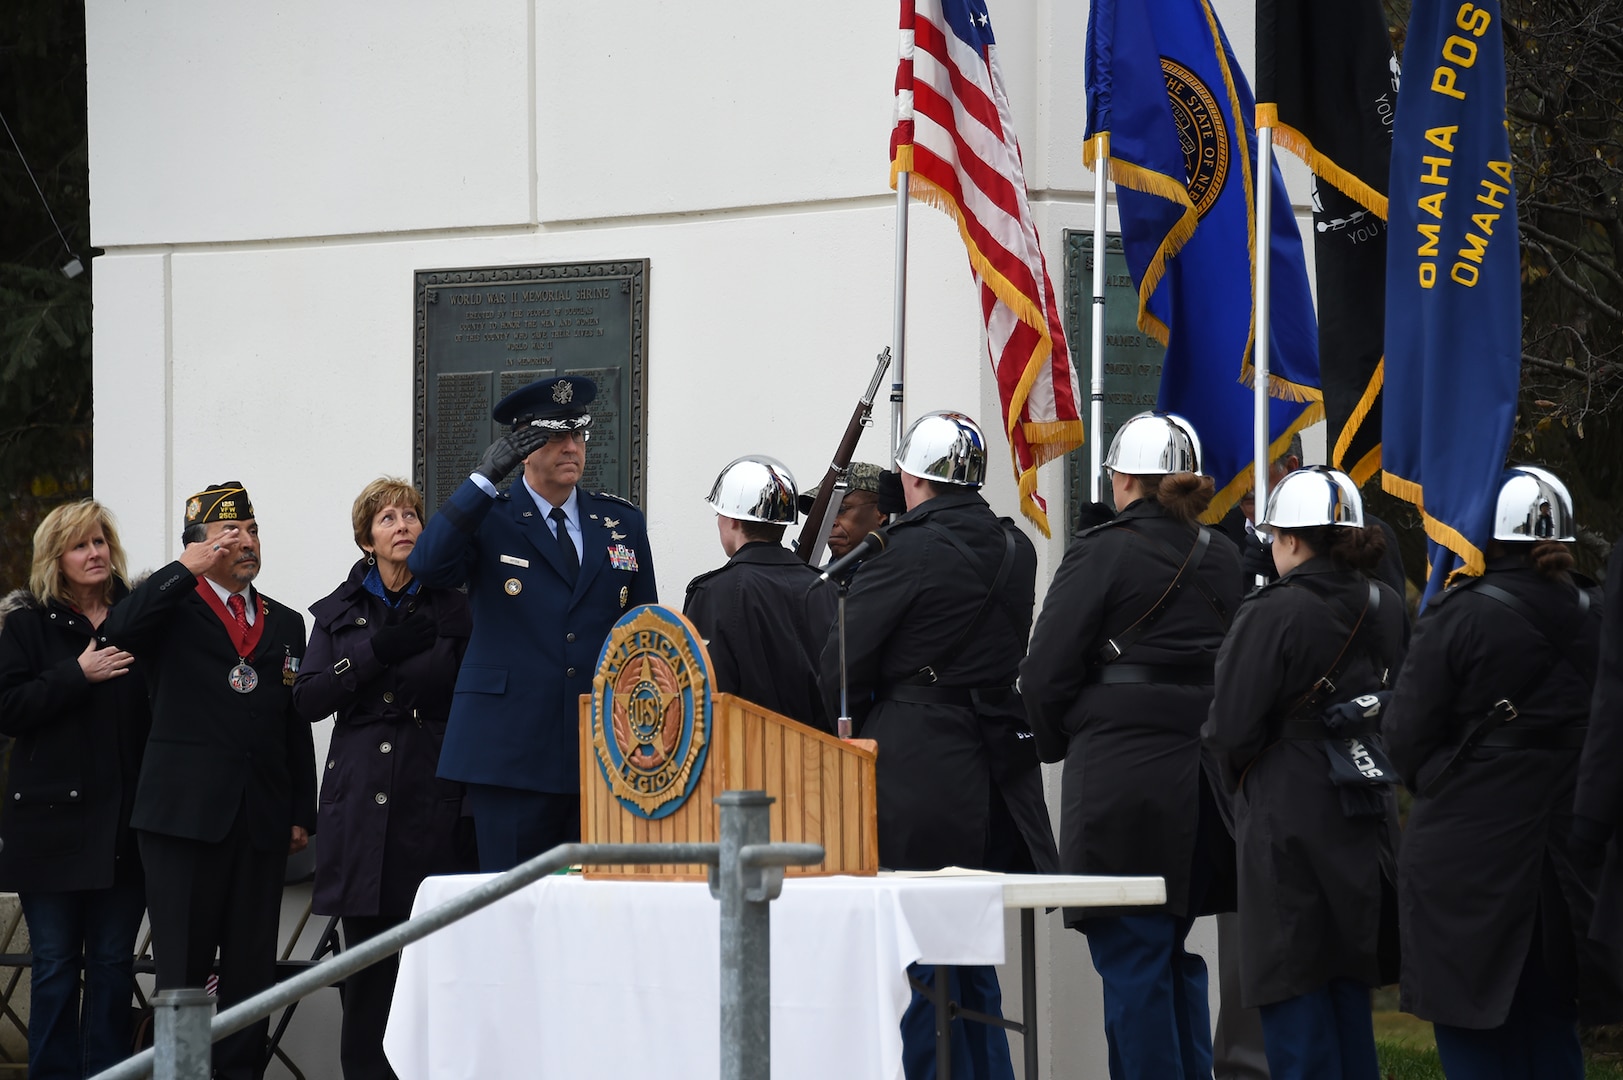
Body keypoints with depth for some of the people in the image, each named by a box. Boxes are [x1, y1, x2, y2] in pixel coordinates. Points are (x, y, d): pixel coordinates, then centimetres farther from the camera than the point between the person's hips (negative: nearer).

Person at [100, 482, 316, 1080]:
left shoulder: (285, 623, 18)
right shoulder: (171, 610, 5)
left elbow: (297, 726, 17)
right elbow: (116, 633, -18)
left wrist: (301, 812, 11)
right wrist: (187, 571, -18)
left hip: (262, 821, 4)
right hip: (186, 810, -4)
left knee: (252, 964, 4)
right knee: (182, 963, -3)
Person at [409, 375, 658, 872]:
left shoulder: (622, 523, 15)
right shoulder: (487, 521, 4)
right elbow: (427, 565, -16)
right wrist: (485, 479, -19)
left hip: (602, 751, 3)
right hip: (512, 752, -3)